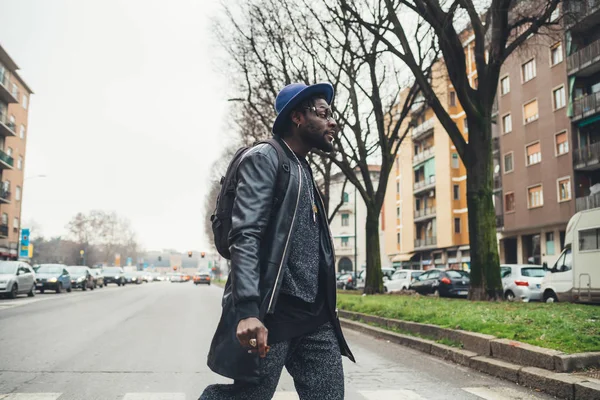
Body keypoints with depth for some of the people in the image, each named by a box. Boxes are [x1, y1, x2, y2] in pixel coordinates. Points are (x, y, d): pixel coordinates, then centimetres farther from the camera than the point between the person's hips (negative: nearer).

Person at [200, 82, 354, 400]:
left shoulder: (305, 171, 21)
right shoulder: (263, 159, -5)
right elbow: (245, 236, -17)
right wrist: (247, 311, -26)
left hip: (315, 316, 8)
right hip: (269, 314, -8)